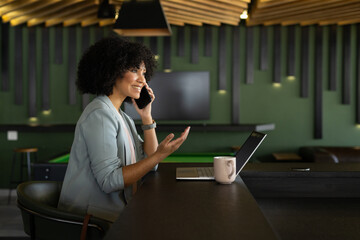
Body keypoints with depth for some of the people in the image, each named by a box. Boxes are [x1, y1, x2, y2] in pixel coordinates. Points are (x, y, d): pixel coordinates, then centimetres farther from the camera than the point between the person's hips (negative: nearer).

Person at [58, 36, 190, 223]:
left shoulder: (122, 117, 13)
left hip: (117, 210, 9)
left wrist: (146, 115, 5)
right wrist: (160, 154, -26)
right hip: (90, 215, -9)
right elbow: (109, 180, -22)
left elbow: (150, 164, 10)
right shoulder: (99, 114, -15)